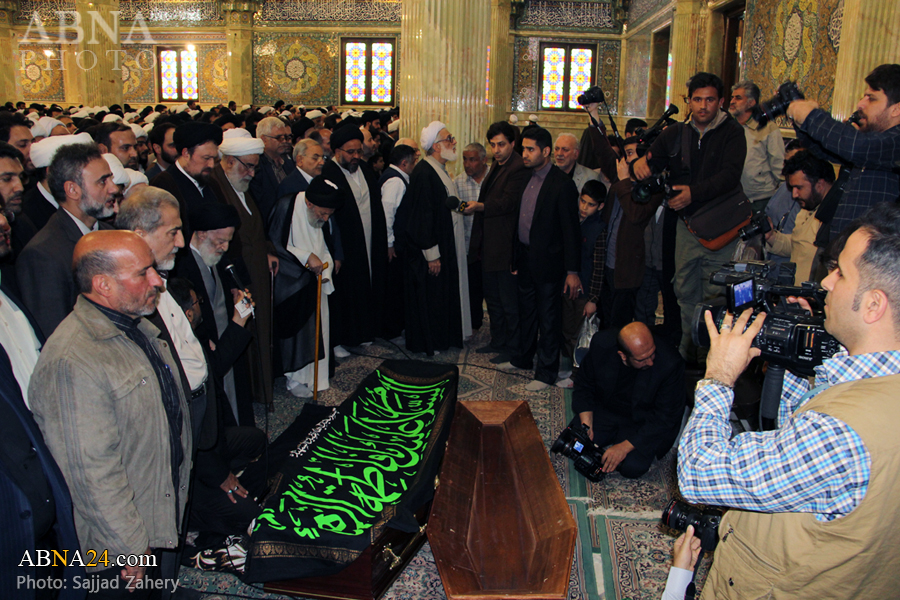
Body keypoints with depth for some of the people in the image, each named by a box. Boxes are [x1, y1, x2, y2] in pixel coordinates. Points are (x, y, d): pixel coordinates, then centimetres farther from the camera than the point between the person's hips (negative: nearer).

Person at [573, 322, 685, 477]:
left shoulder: (670, 364, -28)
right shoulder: (602, 343, -21)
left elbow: (665, 418, -19)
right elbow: (583, 386, -5)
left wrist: (625, 447, -23)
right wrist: (586, 426, -19)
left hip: (642, 422, -3)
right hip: (604, 410, 3)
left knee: (633, 467, -25)